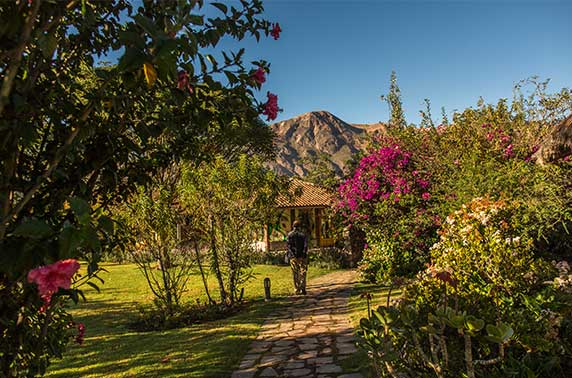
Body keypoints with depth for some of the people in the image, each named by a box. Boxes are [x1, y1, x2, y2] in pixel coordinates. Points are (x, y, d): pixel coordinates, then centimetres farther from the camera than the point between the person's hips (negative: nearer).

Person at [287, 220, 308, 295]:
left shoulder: (290, 234, 2)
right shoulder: (303, 234, -2)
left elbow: (289, 246, 0)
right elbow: (305, 246, -7)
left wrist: (288, 255, 5)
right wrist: (305, 255, -5)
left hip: (293, 256, 1)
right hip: (302, 256, -1)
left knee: (295, 274, 8)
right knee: (303, 273, 4)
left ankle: (297, 290, 9)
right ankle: (303, 289, -10)